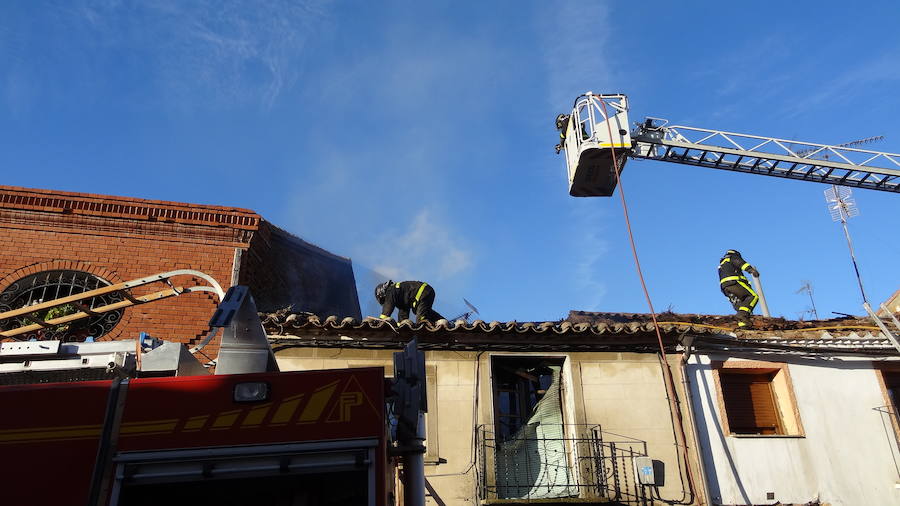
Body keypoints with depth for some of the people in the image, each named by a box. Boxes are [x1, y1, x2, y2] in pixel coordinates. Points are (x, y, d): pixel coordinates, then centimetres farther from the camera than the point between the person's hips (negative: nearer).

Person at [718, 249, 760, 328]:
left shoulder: (721, 265, 38)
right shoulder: (733, 257, 17)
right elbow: (741, 263, -5)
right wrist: (751, 269, -21)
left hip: (724, 287, 7)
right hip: (734, 282, -7)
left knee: (739, 305, 4)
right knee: (753, 296, -10)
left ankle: (742, 323, -15)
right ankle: (743, 314, -30)